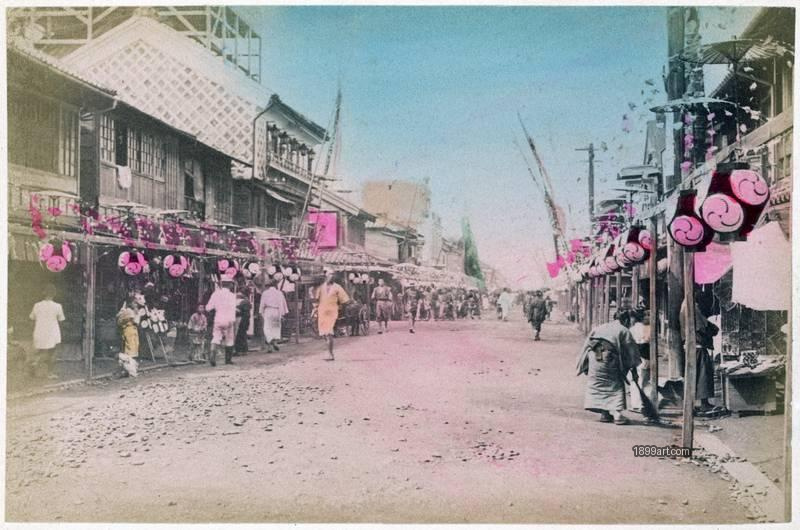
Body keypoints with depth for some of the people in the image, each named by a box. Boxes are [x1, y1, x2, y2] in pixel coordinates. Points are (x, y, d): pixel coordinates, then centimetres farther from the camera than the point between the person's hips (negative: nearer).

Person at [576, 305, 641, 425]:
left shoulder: (599, 328, 20)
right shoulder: (624, 331, 6)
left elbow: (587, 346, 18)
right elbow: (631, 351, 5)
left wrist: (585, 367, 23)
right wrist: (633, 370, 11)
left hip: (594, 362, 4)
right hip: (610, 362, -4)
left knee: (598, 386, 16)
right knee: (616, 387, 5)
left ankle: (604, 413, 15)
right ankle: (617, 413, -8)